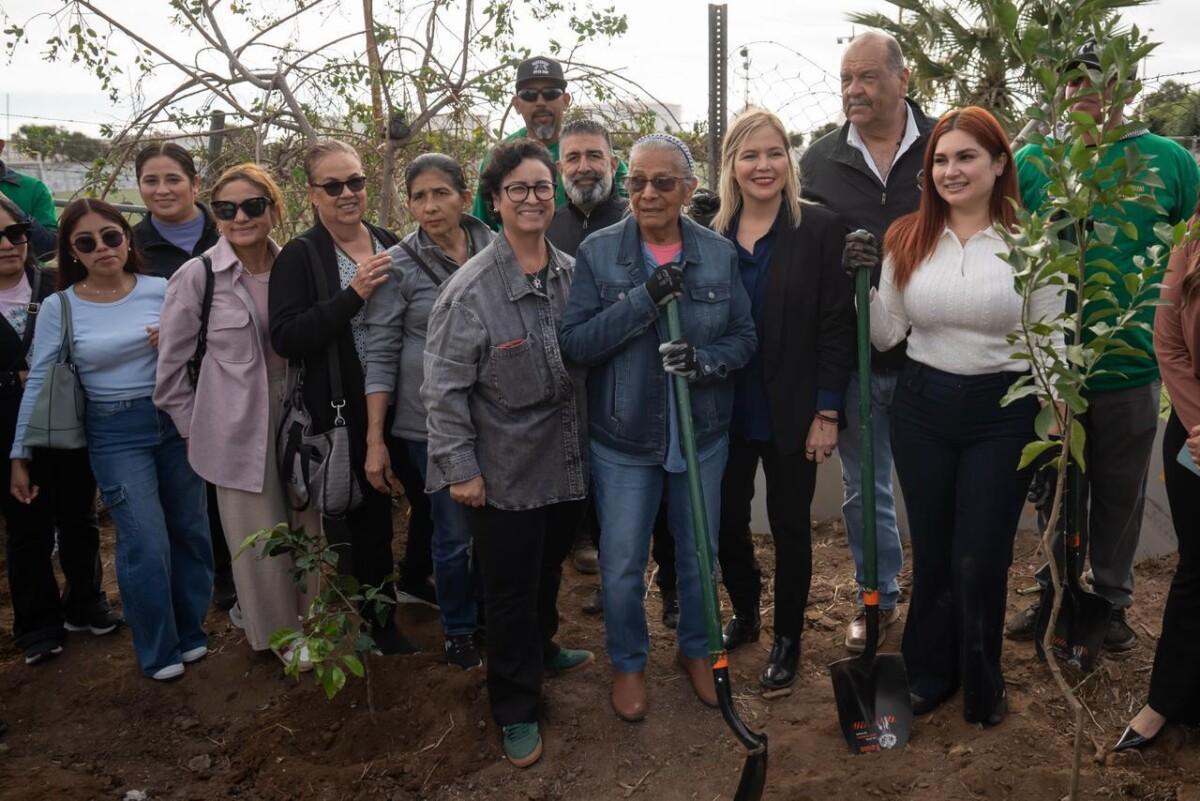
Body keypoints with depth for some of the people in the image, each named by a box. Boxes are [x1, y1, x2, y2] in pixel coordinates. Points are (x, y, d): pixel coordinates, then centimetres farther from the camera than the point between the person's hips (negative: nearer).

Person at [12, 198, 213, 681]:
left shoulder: (162, 290, -2)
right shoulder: (58, 307, -4)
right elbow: (38, 383, 1)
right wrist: (20, 454, 2)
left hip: (178, 421, 2)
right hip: (116, 434, -2)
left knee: (190, 530, 11)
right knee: (146, 545, -3)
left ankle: (189, 630, 32)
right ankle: (159, 650, 18)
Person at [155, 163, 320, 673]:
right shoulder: (197, 277, -8)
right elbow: (171, 370, -2)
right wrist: (197, 432, -1)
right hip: (240, 429, -3)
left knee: (306, 527, 13)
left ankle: (304, 617, 35)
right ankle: (277, 630, 28)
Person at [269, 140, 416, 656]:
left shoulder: (391, 245, 7)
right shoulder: (299, 257, -6)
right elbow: (285, 338, -17)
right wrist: (353, 293, -24)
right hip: (340, 415, -4)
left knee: (382, 518, 17)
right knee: (353, 525, 6)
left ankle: (384, 618, 35)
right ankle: (370, 625, 25)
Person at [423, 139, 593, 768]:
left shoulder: (573, 274, 1)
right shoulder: (471, 289, -16)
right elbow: (444, 389, -14)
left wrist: (587, 440, 12)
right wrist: (460, 468, -14)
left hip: (568, 463, 5)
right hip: (506, 474, -5)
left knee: (549, 572, 24)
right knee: (510, 591, 8)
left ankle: (541, 650, 51)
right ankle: (516, 710, 27)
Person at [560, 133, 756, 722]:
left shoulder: (719, 253, -2)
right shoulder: (598, 252, -8)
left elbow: (744, 337, 1)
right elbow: (573, 342, -15)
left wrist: (706, 360, -21)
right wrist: (644, 299, -26)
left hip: (702, 435, 2)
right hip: (623, 438, -2)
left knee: (699, 556, 18)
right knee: (621, 568, 9)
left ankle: (696, 649, 43)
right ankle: (628, 662, 35)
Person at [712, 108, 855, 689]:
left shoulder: (819, 229, -7)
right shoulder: (711, 235, 2)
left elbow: (836, 327, -8)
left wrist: (827, 412, -11)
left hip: (790, 413, -3)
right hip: (726, 411, 3)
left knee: (789, 527, 10)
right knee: (726, 522, 12)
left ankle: (788, 638, 29)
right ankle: (745, 613, 38)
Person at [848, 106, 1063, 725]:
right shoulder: (906, 239, 0)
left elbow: (1051, 344, -2)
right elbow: (885, 336, 2)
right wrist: (864, 280, -12)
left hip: (1002, 414, -2)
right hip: (922, 407, 2)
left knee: (980, 561, 3)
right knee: (930, 553, 14)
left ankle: (981, 685, 30)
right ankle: (929, 673, 36)